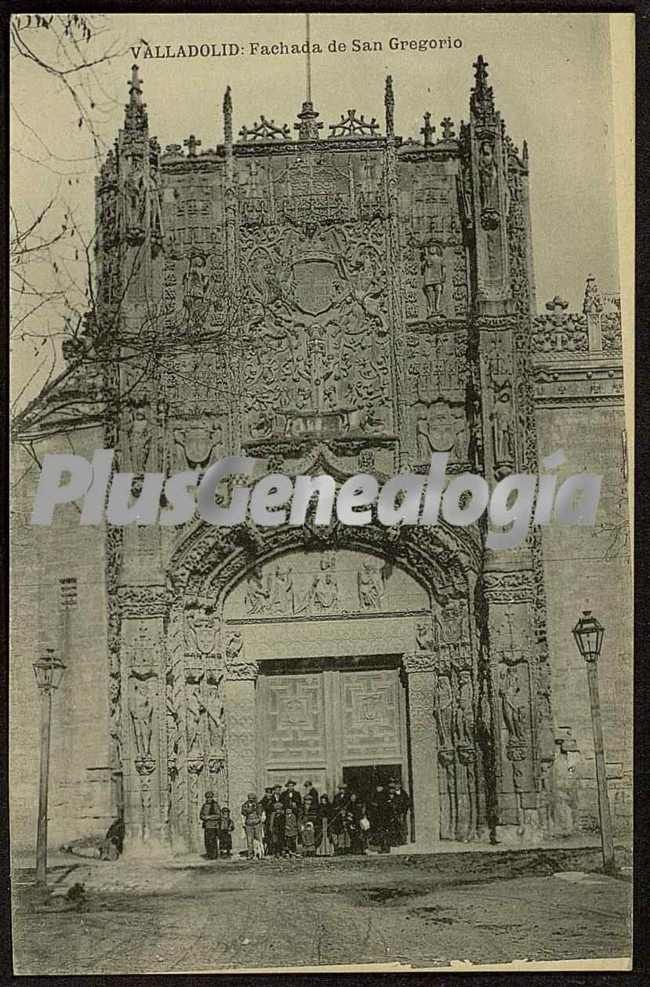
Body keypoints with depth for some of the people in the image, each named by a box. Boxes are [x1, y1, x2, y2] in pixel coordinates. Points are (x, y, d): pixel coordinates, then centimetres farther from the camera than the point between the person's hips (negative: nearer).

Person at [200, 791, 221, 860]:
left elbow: (218, 815, -8)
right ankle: (209, 855, 10)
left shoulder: (215, 805, -3)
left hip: (213, 825, -6)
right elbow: (201, 815, 15)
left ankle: (214, 855, -6)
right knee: (207, 841, 4)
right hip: (206, 825, 6)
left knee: (213, 840, -10)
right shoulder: (204, 806, 14)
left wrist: (209, 817, -14)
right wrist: (204, 817, -8)